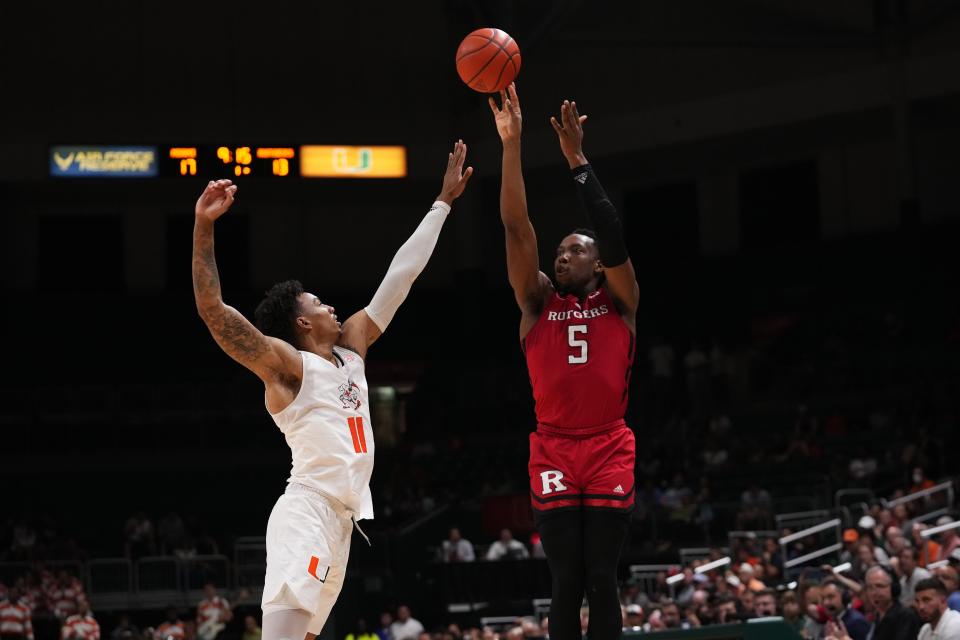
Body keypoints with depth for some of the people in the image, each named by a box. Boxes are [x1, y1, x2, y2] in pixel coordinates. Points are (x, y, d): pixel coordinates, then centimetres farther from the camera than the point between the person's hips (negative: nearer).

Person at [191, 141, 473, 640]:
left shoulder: (351, 347, 19)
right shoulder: (285, 364, -3)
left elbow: (400, 276, 23)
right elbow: (213, 311, -15)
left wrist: (443, 202, 27)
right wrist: (203, 228, -23)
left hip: (341, 518, 9)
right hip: (306, 515, -9)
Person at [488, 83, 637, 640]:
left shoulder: (619, 303, 7)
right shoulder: (538, 303, 10)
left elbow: (613, 234, -8)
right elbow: (517, 228, 1)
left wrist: (577, 160, -12)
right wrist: (511, 145, -8)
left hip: (609, 450, -1)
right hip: (554, 452, 1)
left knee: (602, 581, -2)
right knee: (566, 584, -2)